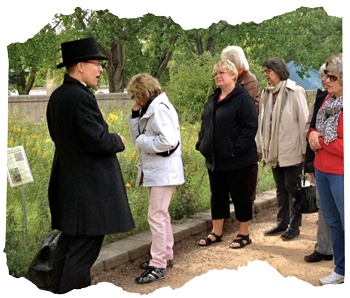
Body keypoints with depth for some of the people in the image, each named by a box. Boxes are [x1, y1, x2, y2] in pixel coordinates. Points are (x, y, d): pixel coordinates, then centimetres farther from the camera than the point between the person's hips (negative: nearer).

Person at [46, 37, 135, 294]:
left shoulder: (57, 97, 10)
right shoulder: (81, 97, -20)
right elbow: (97, 140, -25)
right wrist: (118, 141, -4)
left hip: (67, 182, 10)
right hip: (89, 186, -10)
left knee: (69, 243, 19)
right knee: (84, 248, -2)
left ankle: (60, 289, 30)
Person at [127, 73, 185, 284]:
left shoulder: (159, 109, -16)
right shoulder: (150, 110, 14)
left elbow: (168, 140, -27)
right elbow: (137, 137, 12)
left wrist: (143, 141, -15)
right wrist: (135, 114, 1)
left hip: (164, 172, -11)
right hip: (155, 171, 11)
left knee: (156, 215, -10)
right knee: (161, 215, 18)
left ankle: (158, 266, -5)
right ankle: (166, 256, 30)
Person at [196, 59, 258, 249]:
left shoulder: (242, 98, -12)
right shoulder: (212, 99, 13)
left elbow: (251, 126, -18)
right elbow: (205, 124, 21)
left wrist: (236, 149, -20)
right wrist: (202, 144, 7)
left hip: (236, 160, -7)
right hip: (215, 159, 8)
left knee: (240, 195, 4)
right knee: (218, 195, 15)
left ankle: (243, 234, 17)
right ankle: (216, 233, 26)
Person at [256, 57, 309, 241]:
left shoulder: (295, 91, -10)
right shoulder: (266, 93, 8)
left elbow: (303, 120, -10)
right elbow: (262, 121, 11)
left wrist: (303, 149, -11)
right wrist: (260, 146, 11)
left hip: (291, 150, -6)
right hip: (274, 150, 6)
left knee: (292, 188, 2)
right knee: (281, 188, 15)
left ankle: (294, 226, 13)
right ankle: (282, 223, 24)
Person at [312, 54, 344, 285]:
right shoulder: (329, 101, 8)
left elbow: (343, 146, -23)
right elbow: (318, 128, 20)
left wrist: (321, 142, -12)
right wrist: (313, 136, -2)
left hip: (340, 174, -9)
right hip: (322, 170, 9)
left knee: (344, 224, -1)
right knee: (333, 222, 18)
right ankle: (341, 270, 33)